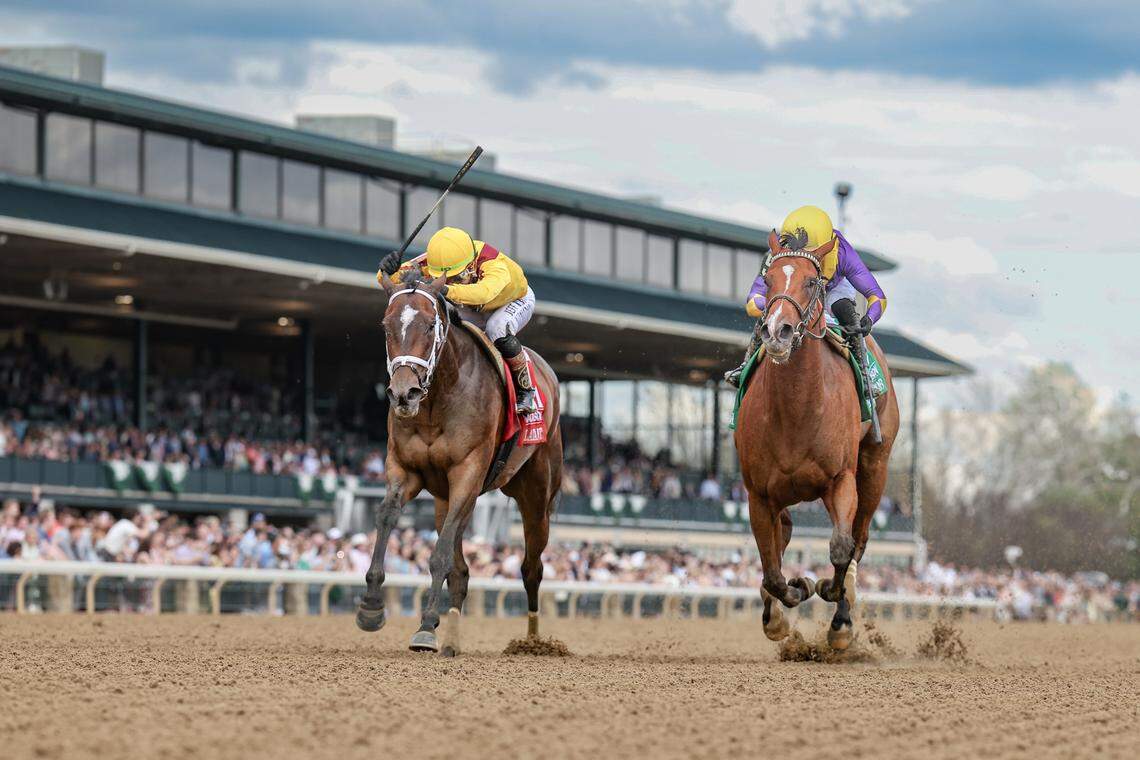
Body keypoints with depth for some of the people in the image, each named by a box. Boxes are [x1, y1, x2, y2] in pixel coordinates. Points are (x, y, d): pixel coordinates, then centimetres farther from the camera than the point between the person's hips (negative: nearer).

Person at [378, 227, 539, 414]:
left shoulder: (495, 266, -47)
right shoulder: (434, 262, -33)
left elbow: (484, 292, -71)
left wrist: (447, 290, -86)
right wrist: (388, 272, -59)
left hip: (516, 301, -5)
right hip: (474, 308, 5)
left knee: (497, 329, -36)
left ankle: (525, 389, -17)